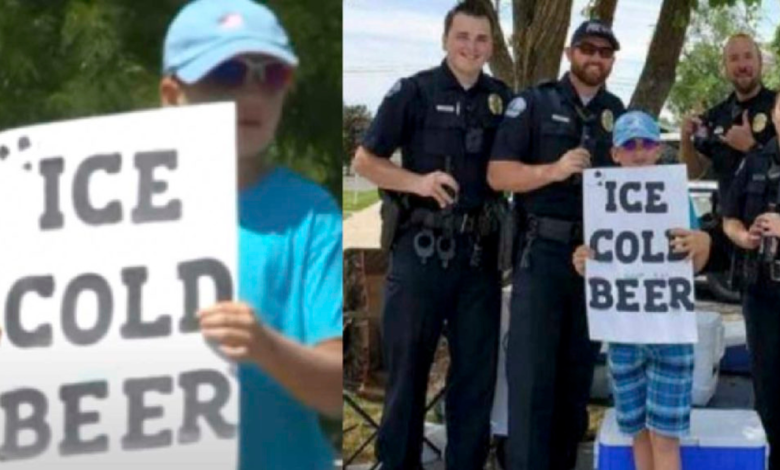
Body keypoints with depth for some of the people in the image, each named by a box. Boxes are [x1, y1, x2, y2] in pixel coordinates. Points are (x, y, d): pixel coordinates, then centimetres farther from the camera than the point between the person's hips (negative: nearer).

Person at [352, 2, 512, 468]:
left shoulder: (503, 98, 9)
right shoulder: (414, 91, -3)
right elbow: (365, 160, -2)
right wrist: (418, 181, -18)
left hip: (481, 250, 4)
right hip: (422, 247, -4)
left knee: (477, 367, 9)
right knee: (407, 365, 3)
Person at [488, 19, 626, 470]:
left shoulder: (618, 112, 13)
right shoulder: (534, 103, -1)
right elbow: (498, 174, -9)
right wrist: (554, 170, -23)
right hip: (544, 251, -5)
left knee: (579, 368, 10)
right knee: (532, 370, -7)